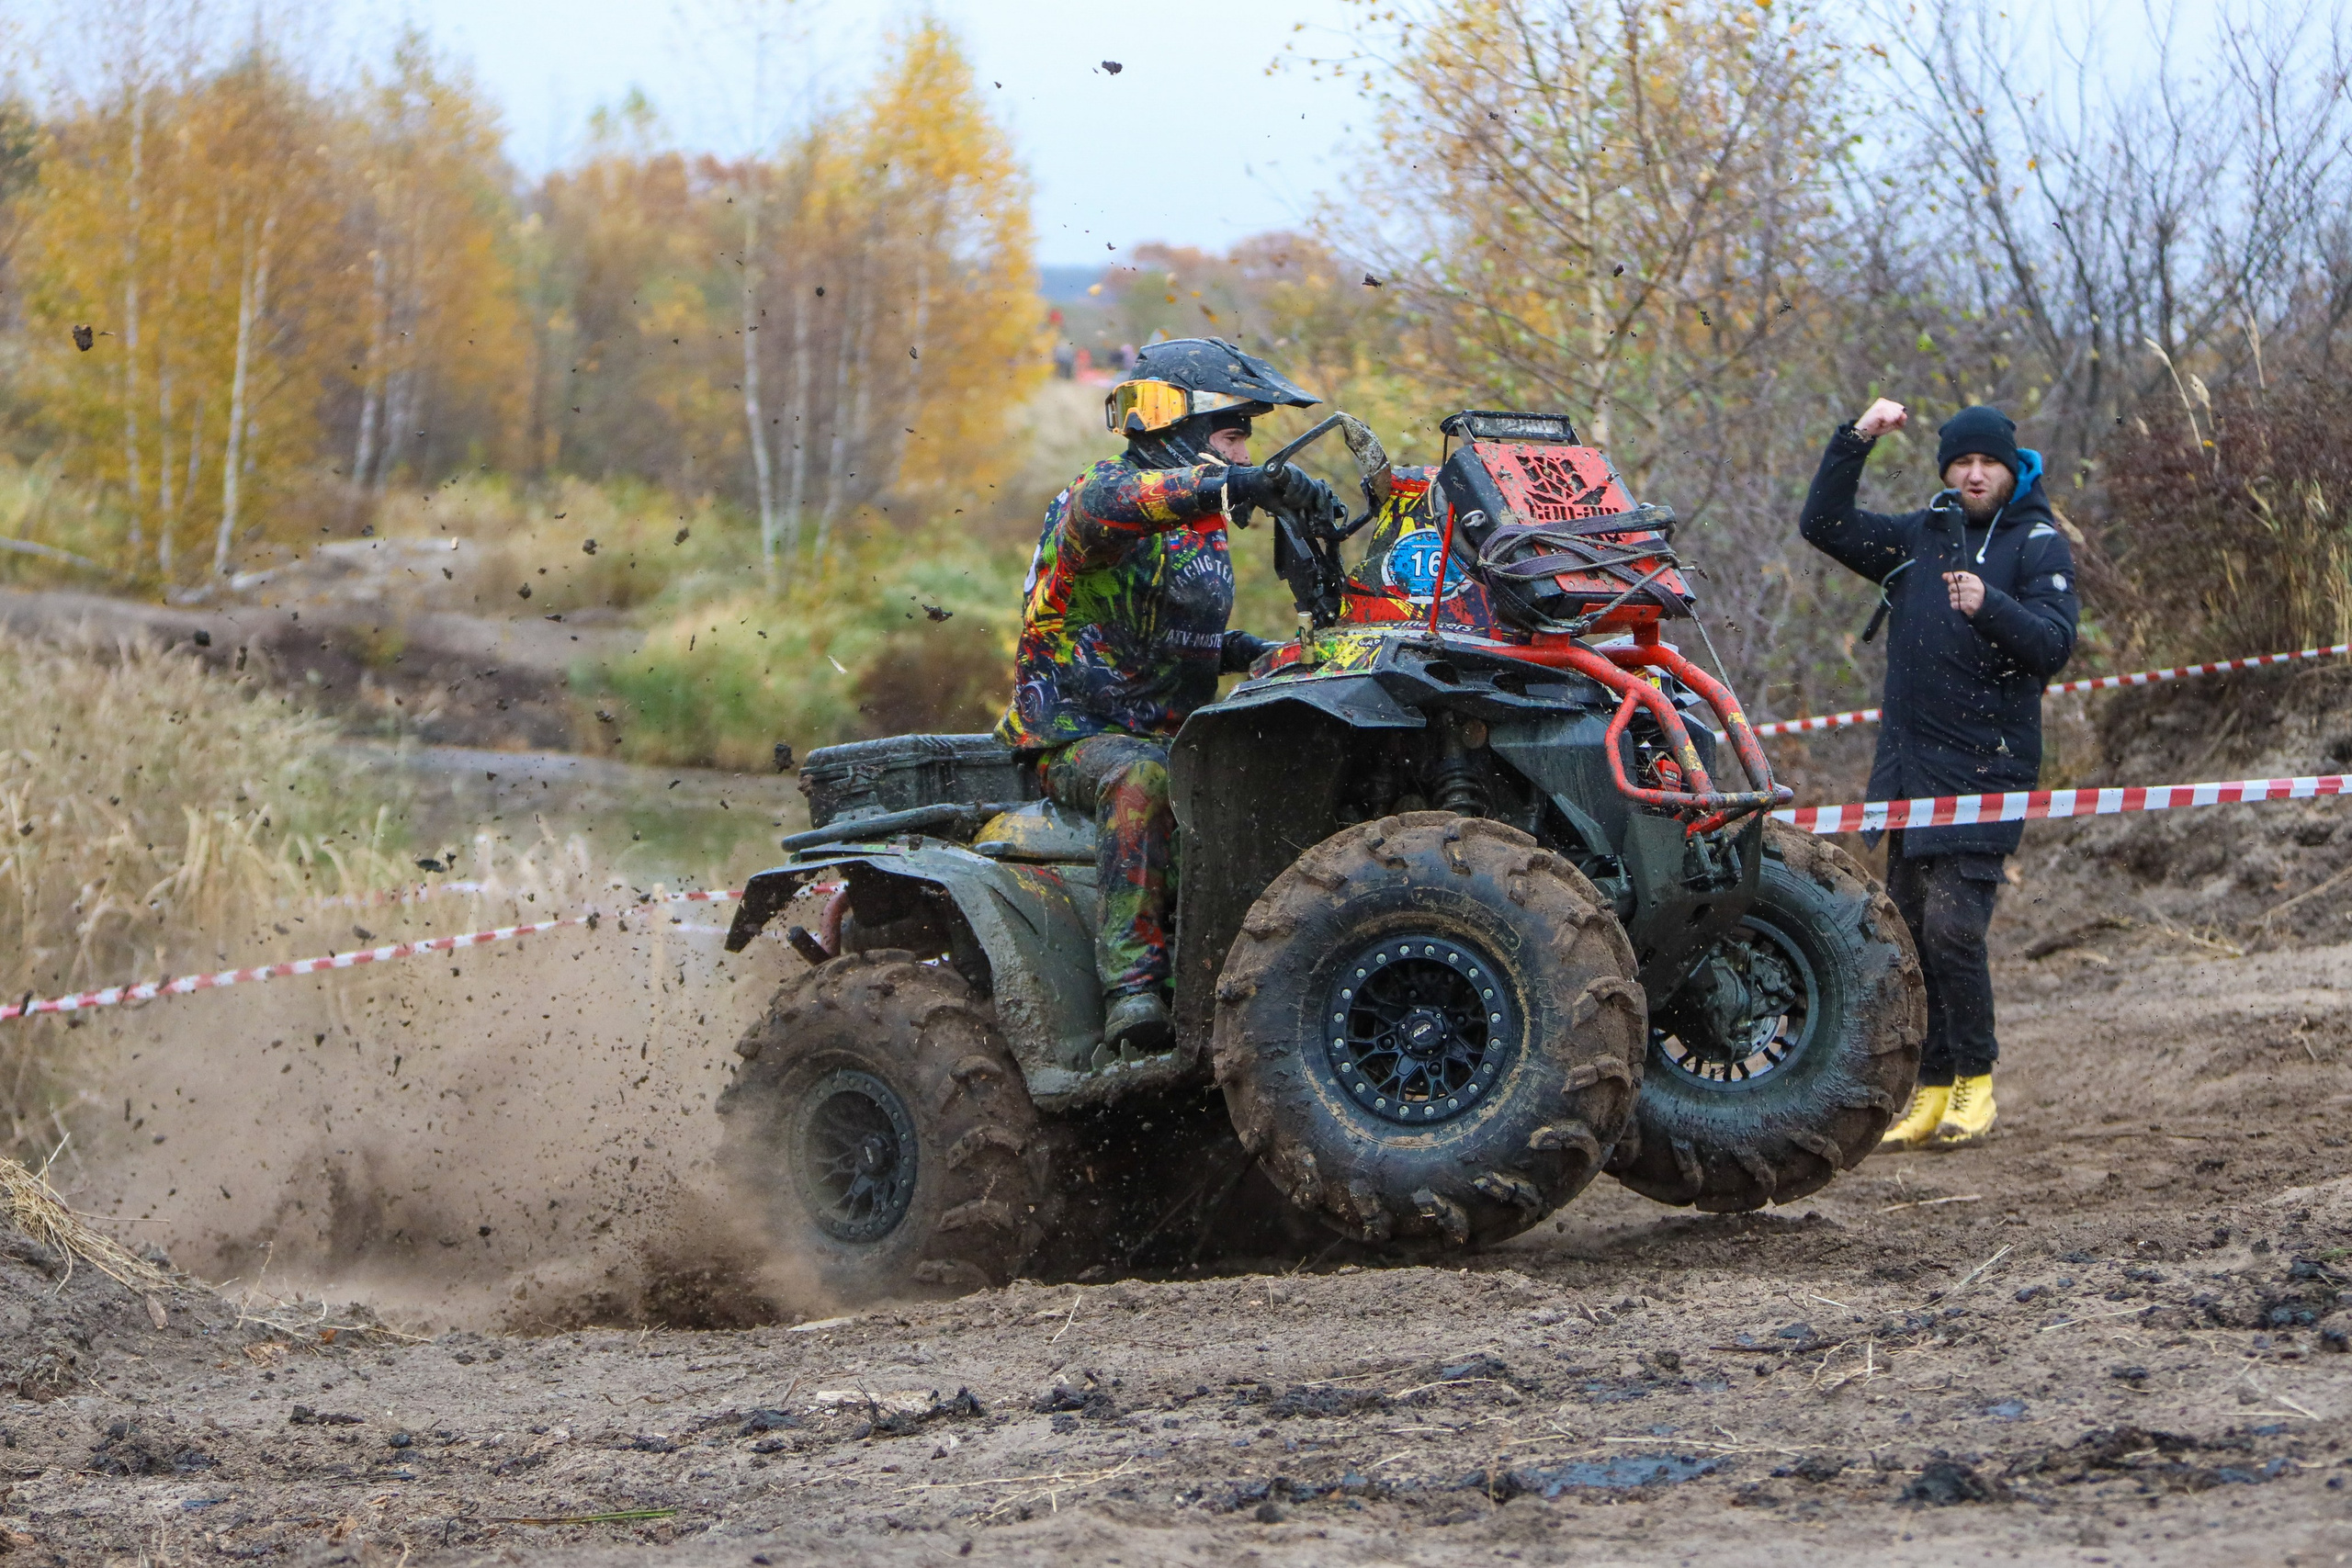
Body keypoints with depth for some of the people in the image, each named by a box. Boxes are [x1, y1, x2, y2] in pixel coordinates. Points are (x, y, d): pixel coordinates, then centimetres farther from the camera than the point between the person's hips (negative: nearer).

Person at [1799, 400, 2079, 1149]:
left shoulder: (2038, 545, 0)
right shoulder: (1918, 537, 14)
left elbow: (2054, 644, -12)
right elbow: (1824, 526, 10)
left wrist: (1990, 607, -29)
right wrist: (1854, 442, 0)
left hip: (1986, 767, -6)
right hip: (1907, 764, 6)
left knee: (1953, 927, -15)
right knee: (1909, 933, 6)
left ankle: (1976, 1082, -2)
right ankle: (1931, 1090, 12)